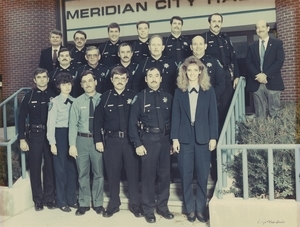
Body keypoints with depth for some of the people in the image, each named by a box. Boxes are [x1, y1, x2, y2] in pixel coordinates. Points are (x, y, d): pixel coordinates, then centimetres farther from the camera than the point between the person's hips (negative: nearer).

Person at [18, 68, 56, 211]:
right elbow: (21, 119, 2)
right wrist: (22, 139, -3)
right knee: (35, 168, 6)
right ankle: (38, 200, 19)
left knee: (50, 167, 6)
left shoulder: (53, 96, 0)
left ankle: (49, 198, 20)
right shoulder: (29, 97, 1)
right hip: (35, 135, 0)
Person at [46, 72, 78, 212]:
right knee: (60, 168, 4)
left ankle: (72, 199, 24)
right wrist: (52, 142, -11)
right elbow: (51, 123, -8)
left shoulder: (74, 101, 8)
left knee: (72, 167, 11)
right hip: (60, 135, -4)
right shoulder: (55, 101, -5)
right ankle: (62, 201, 17)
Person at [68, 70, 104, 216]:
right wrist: (72, 144, -7)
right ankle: (83, 204, 23)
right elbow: (73, 124, -1)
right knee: (83, 174, 10)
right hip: (82, 140, 1)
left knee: (98, 173, 9)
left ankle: (98, 203, 23)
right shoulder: (77, 102, 1)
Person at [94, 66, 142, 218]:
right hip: (111, 140, 1)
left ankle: (135, 204, 20)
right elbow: (98, 120, 4)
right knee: (113, 173, 8)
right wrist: (98, 140, -1)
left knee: (133, 172, 6)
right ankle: (114, 204, 24)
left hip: (130, 139, 0)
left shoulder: (133, 96, 2)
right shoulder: (105, 97, 3)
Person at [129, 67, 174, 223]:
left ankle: (162, 206, 25)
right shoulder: (140, 97, -2)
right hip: (148, 139, -3)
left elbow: (173, 120, 9)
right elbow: (132, 122, -4)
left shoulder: (168, 97, 7)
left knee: (165, 174, 10)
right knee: (148, 175, 4)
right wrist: (137, 143, -10)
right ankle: (149, 209, 17)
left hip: (165, 139, 3)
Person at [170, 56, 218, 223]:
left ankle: (201, 208, 20)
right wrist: (175, 138, -3)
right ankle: (190, 209, 20)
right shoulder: (179, 91, 5)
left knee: (203, 175, 6)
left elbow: (213, 115, 1)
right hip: (184, 138, 1)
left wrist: (213, 137, -4)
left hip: (203, 138, 0)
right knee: (186, 175, 6)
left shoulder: (209, 91, 3)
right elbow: (176, 116, 2)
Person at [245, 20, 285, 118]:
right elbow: (248, 63, 5)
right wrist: (257, 75, -13)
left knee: (274, 112, -1)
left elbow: (280, 61, -4)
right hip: (256, 83, 2)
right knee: (259, 113, 3)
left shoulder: (277, 43, 8)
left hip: (273, 83, -2)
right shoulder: (251, 46, 16)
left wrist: (266, 75, -15)